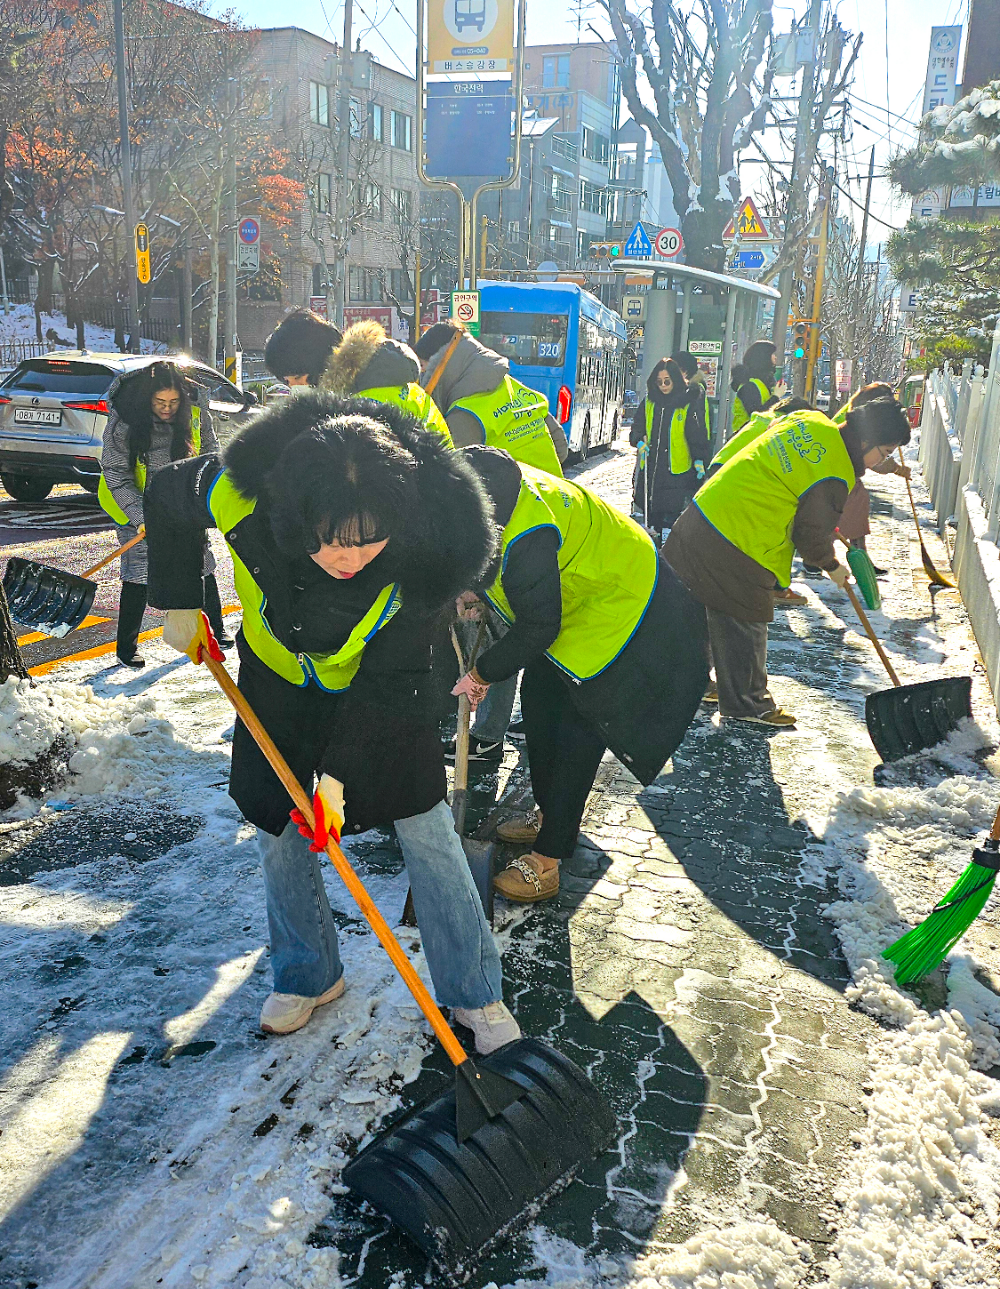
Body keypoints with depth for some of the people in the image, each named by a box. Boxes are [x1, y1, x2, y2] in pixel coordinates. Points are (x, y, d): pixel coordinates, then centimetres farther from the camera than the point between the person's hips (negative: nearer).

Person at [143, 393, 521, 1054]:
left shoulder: (420, 556, -36)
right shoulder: (242, 496, -33)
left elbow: (388, 679, -25)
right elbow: (165, 497, -9)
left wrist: (339, 772, -24)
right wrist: (178, 606, -5)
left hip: (379, 692, -2)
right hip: (278, 682, 2)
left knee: (426, 829, -3)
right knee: (277, 827, 7)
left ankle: (476, 993, 13)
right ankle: (309, 976, 30)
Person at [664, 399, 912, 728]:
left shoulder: (808, 420, 7)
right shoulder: (834, 477, -17)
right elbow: (811, 537, -9)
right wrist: (832, 565, 12)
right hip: (737, 551, -9)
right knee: (746, 626, 6)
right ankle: (748, 704, 21)